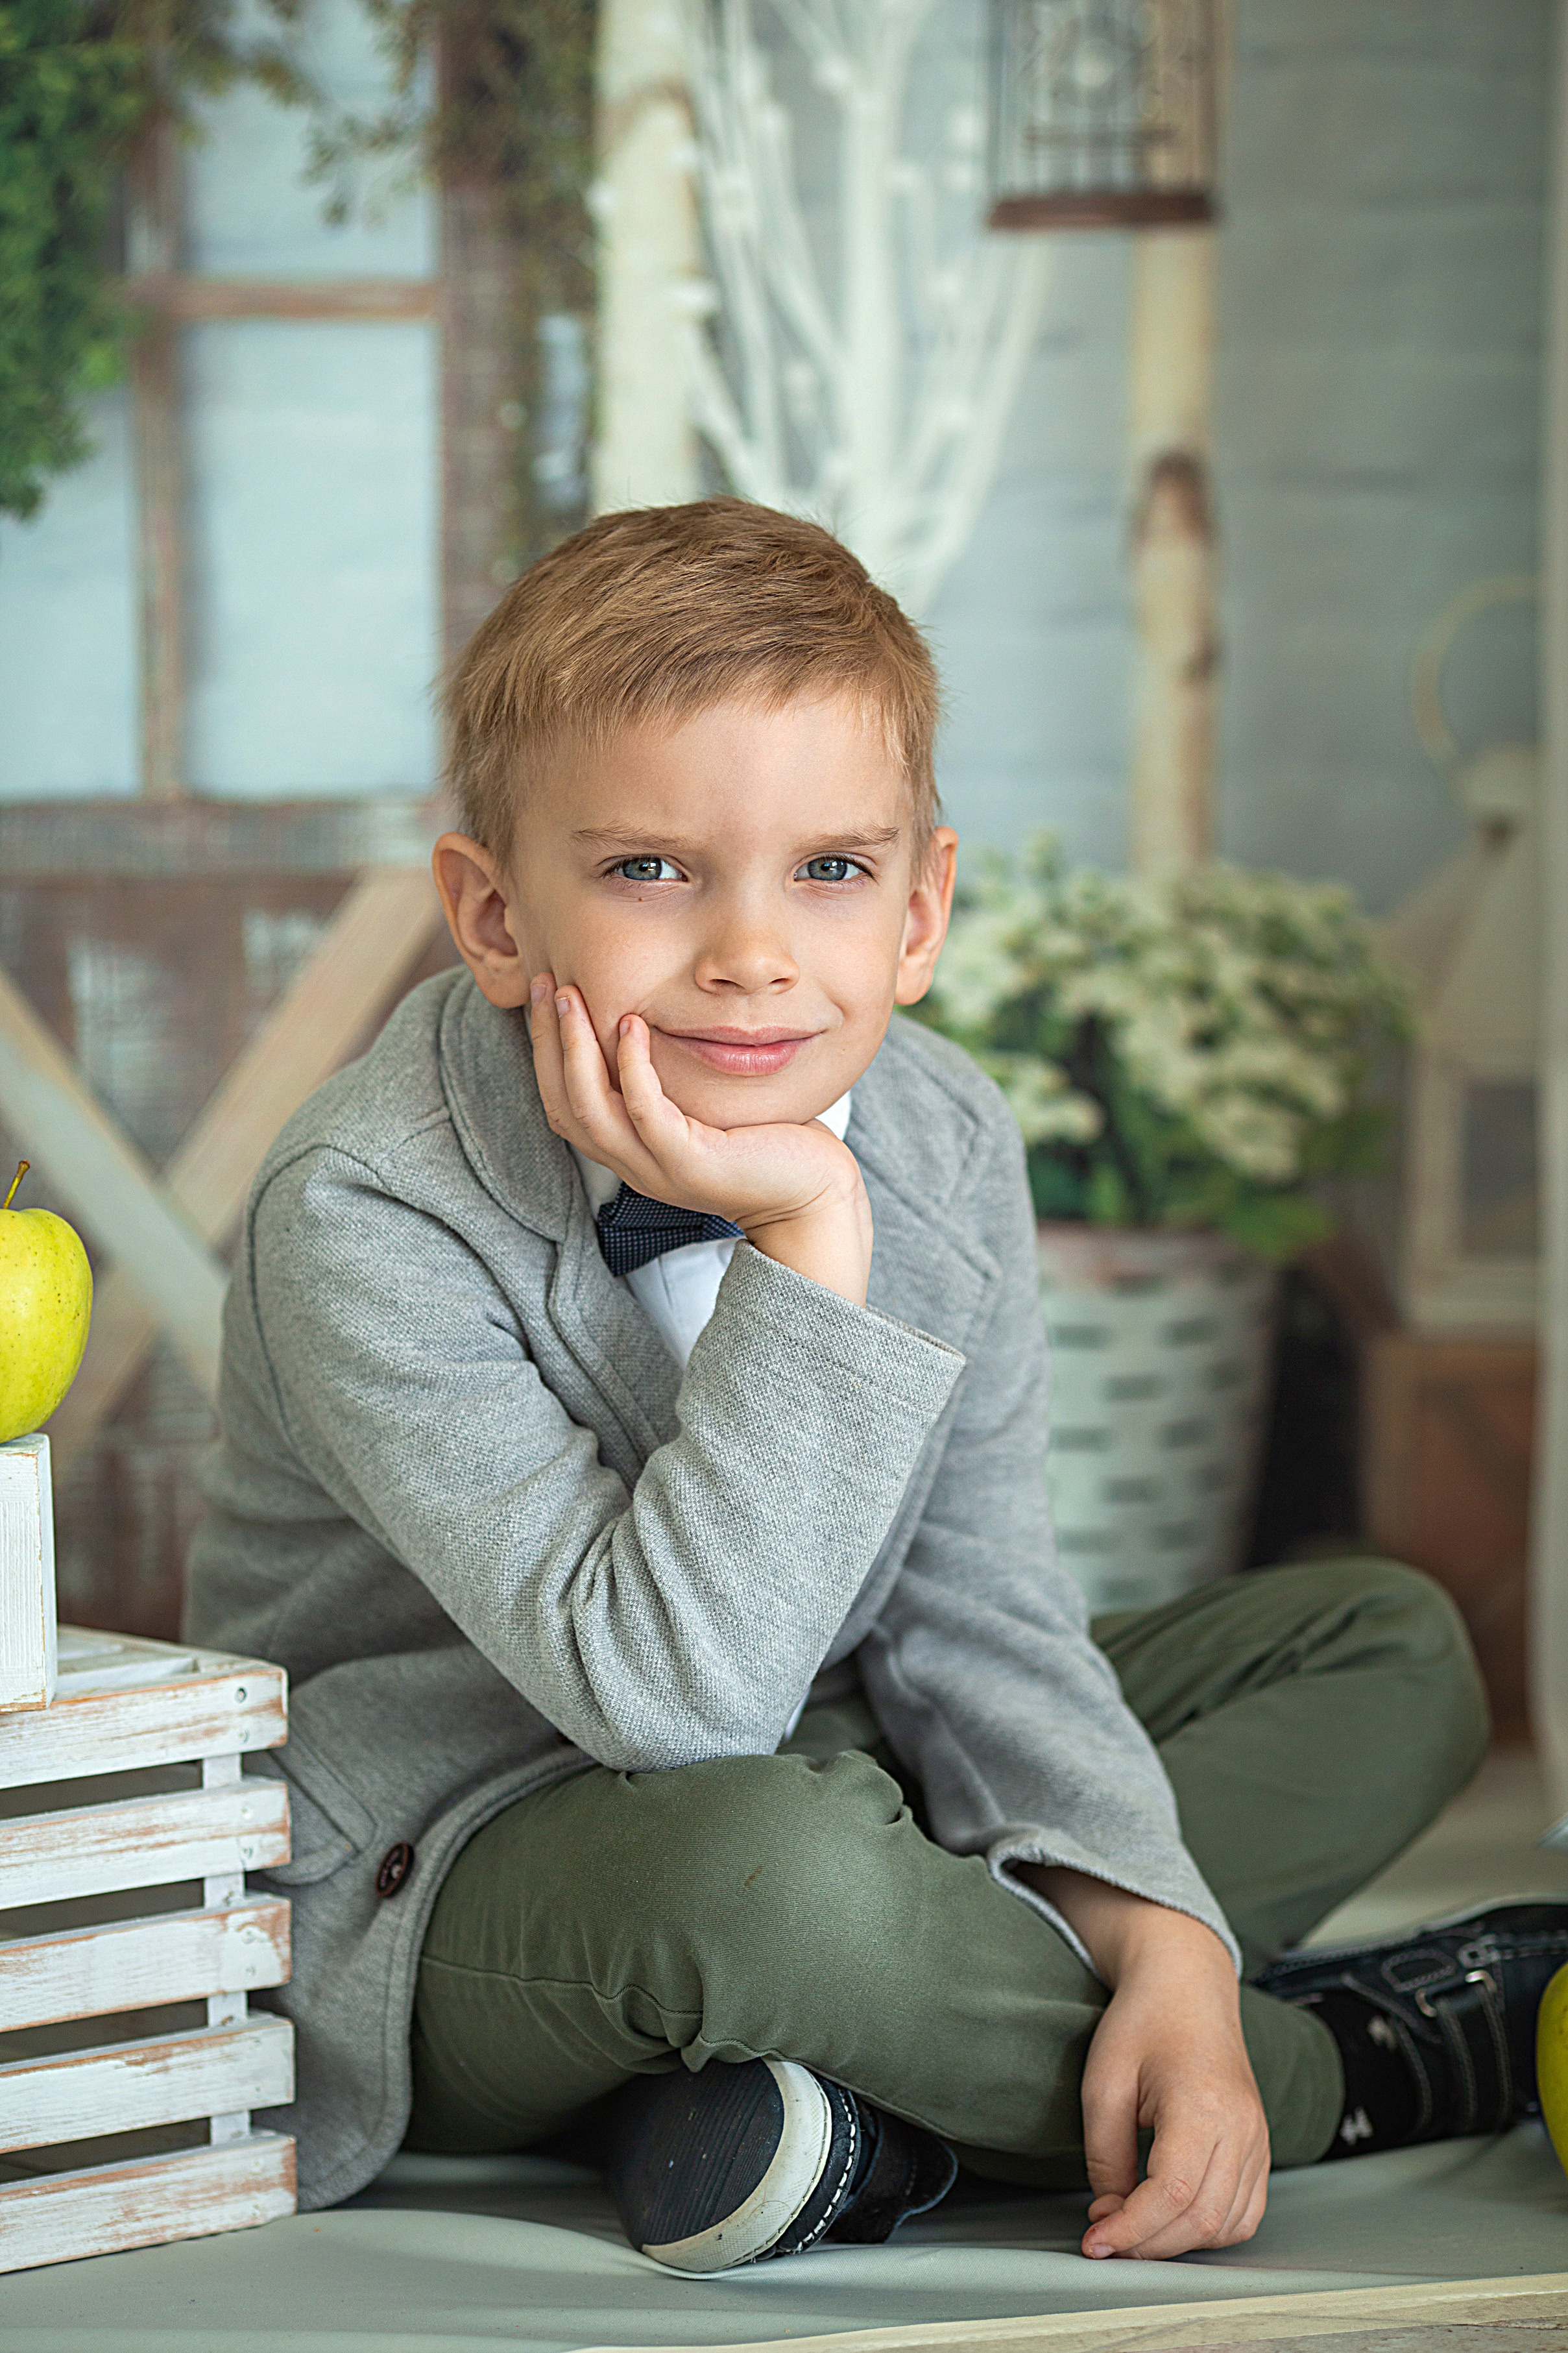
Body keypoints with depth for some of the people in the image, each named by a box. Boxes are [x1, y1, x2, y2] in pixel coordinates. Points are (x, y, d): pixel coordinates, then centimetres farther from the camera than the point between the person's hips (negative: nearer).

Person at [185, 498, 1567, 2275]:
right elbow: (669, 1693, -32)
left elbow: (973, 1615, -3)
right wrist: (807, 1252, -36)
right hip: (442, 1885, -7)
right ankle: (1352, 2067, -14)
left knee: (1392, 1655, 4)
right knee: (761, 1858, -41)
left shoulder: (942, 1145, -6)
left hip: (833, 1769, 8)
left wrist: (1158, 1933, -20)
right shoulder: (367, 1224, -25)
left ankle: (861, 2102, -19)